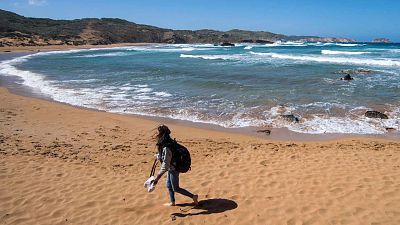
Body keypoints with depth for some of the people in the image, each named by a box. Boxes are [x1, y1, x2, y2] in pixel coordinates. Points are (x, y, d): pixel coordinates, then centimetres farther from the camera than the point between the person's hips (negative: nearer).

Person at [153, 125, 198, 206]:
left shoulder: (166, 148, -34)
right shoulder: (169, 142, -6)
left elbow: (165, 165, -33)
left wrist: (157, 178, -31)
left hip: (173, 169, -9)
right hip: (171, 168, 9)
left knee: (176, 188, 7)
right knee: (169, 185, 21)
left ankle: (193, 196, 17)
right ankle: (172, 202, 37)